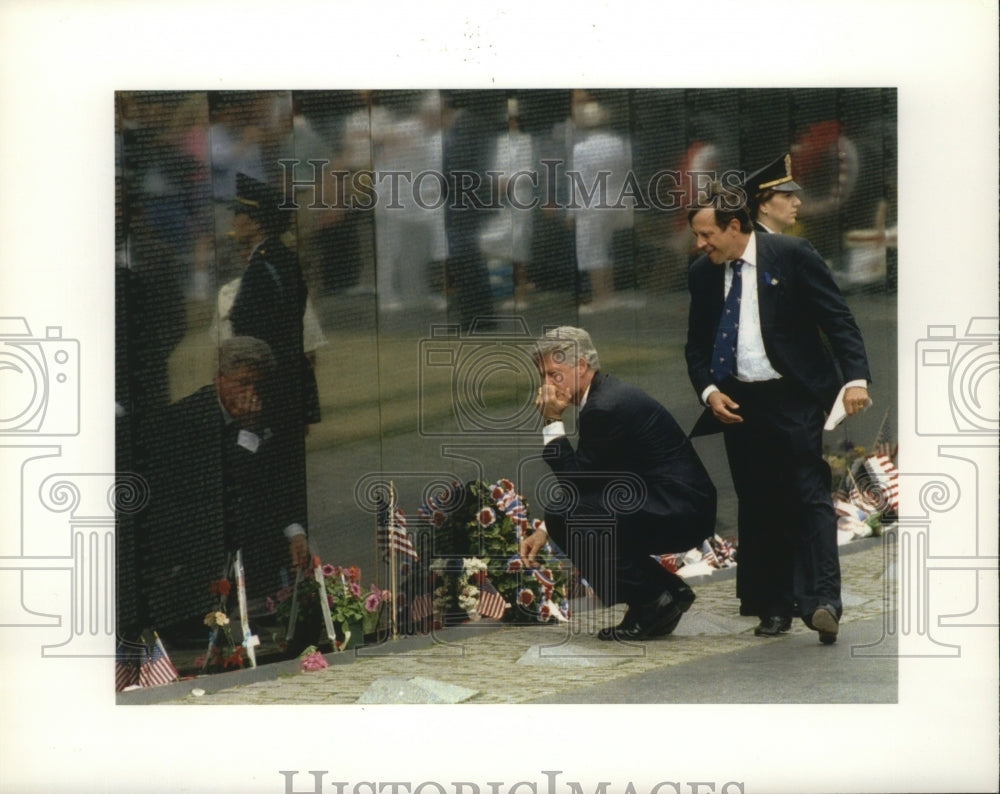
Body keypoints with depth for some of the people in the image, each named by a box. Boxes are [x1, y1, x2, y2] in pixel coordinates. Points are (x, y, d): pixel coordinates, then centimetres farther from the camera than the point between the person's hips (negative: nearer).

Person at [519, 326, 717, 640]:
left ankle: (653, 597, -8)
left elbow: (575, 480, -14)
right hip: (677, 511, 11)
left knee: (567, 517, -18)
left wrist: (553, 423, -9)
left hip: (679, 513, -11)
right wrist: (544, 530, 13)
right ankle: (665, 592, 12)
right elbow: (582, 483, 19)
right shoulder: (606, 396, 15)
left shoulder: (606, 407, -17)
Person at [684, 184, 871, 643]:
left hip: (793, 397, -5)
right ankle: (773, 608, 10)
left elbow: (838, 319, -7)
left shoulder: (790, 256, -6)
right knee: (756, 506, 5)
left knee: (809, 496, -12)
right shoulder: (703, 274, 8)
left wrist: (855, 378, -18)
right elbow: (696, 346, 15)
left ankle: (822, 601, -17)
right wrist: (709, 391, -3)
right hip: (737, 403, 5)